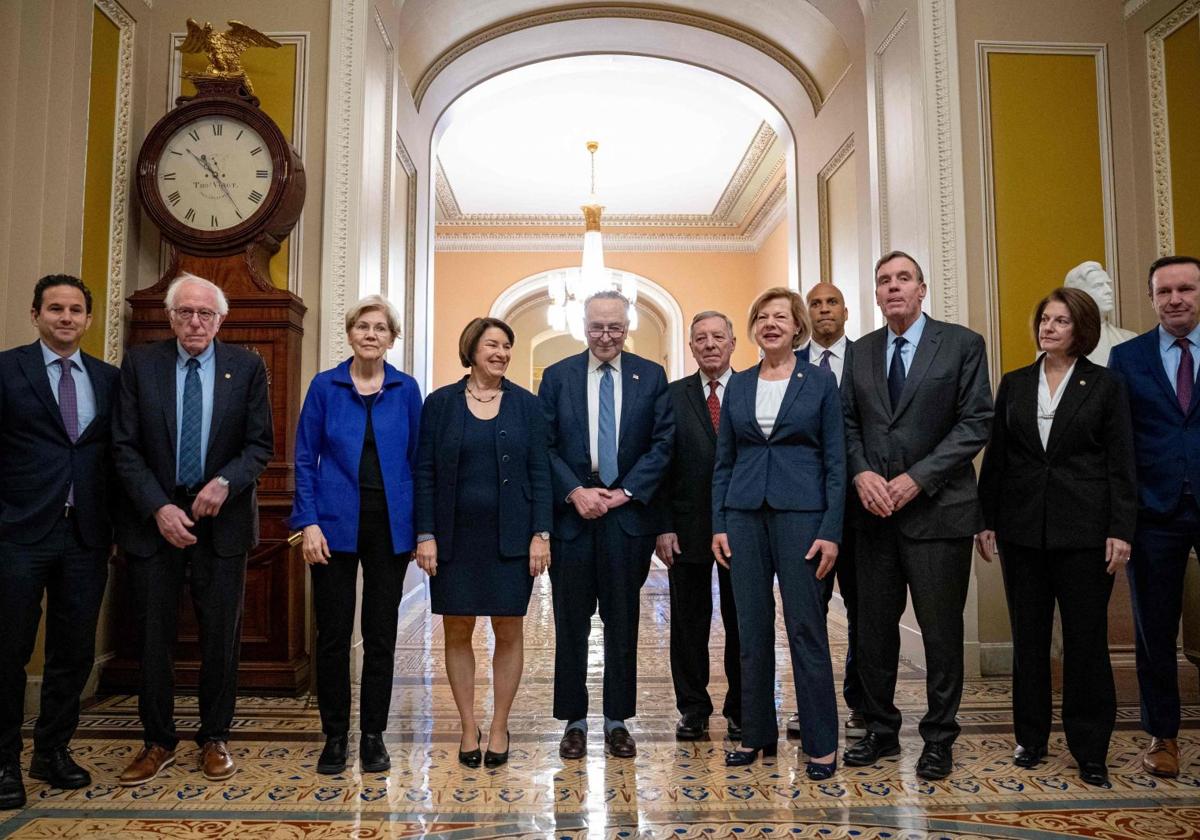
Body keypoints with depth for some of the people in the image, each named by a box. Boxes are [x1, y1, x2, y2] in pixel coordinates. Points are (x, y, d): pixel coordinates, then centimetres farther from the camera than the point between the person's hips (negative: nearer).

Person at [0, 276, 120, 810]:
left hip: (86, 536, 3)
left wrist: (116, 524, 5)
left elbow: (118, 454, 10)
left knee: (74, 652, 10)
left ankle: (53, 753, 26)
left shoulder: (108, 379, 9)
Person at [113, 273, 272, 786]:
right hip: (153, 518, 1)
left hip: (222, 518, 0)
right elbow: (124, 447, -2)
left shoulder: (247, 367, 0)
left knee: (221, 636, 7)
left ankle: (215, 739, 23)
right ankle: (157, 742, 24)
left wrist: (225, 482, -17)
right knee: (153, 637, 9)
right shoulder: (140, 363, 1)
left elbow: (260, 445, 0)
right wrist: (158, 507, -12)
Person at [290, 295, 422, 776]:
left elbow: (416, 460, 5)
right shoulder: (325, 386, 1)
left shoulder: (406, 390, 3)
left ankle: (373, 736, 21)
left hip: (390, 527, 1)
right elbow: (305, 459, 2)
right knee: (333, 635, 6)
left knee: (381, 636, 8)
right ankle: (334, 736, 21)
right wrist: (309, 523, -8)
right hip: (336, 526, 0)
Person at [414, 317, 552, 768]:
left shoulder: (526, 404, 3)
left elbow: (539, 472, 1)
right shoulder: (441, 403, 2)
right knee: (457, 631, 7)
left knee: (508, 631, 5)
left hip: (510, 536, 0)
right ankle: (468, 727, 22)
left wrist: (541, 533, -6)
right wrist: (425, 535, -6)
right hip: (455, 536, 0)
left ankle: (499, 727, 21)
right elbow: (425, 472, 1)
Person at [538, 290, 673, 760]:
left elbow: (663, 443, 0)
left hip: (628, 513, 0)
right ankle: (574, 721, 20)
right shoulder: (557, 376, 5)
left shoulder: (651, 376, 5)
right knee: (571, 624, 7)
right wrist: (575, 492, -12)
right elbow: (545, 446, 1)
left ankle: (618, 721, 22)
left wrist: (625, 492, -9)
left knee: (623, 623, 9)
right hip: (572, 512, 0)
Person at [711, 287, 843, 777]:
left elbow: (835, 461, -1)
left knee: (806, 629, 0)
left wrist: (831, 530, -9)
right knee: (752, 629, 9)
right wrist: (718, 524, 4)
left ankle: (821, 744, 13)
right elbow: (723, 460, 11)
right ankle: (756, 735, 22)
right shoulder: (738, 385, 10)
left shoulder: (820, 382, 1)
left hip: (800, 513, -3)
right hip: (744, 514, 3)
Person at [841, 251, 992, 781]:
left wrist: (917, 477, -15)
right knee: (873, 628, 9)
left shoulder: (962, 344, -1)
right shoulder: (861, 352, 11)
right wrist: (862, 472, -9)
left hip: (936, 508, -3)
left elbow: (975, 422, -7)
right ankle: (881, 730, 25)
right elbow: (848, 423, 10)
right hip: (875, 509, 4)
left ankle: (939, 739, 23)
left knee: (941, 631, 6)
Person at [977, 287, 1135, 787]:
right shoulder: (1014, 384, 9)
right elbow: (995, 458, 8)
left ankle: (1090, 750, 17)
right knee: (1028, 637, 10)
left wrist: (1120, 530, -9)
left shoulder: (1105, 386, 2)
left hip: (1084, 530, -2)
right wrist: (986, 521, 4)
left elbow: (1121, 464, -1)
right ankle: (1031, 737, 23)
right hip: (1022, 530, 3)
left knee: (1086, 639, 4)